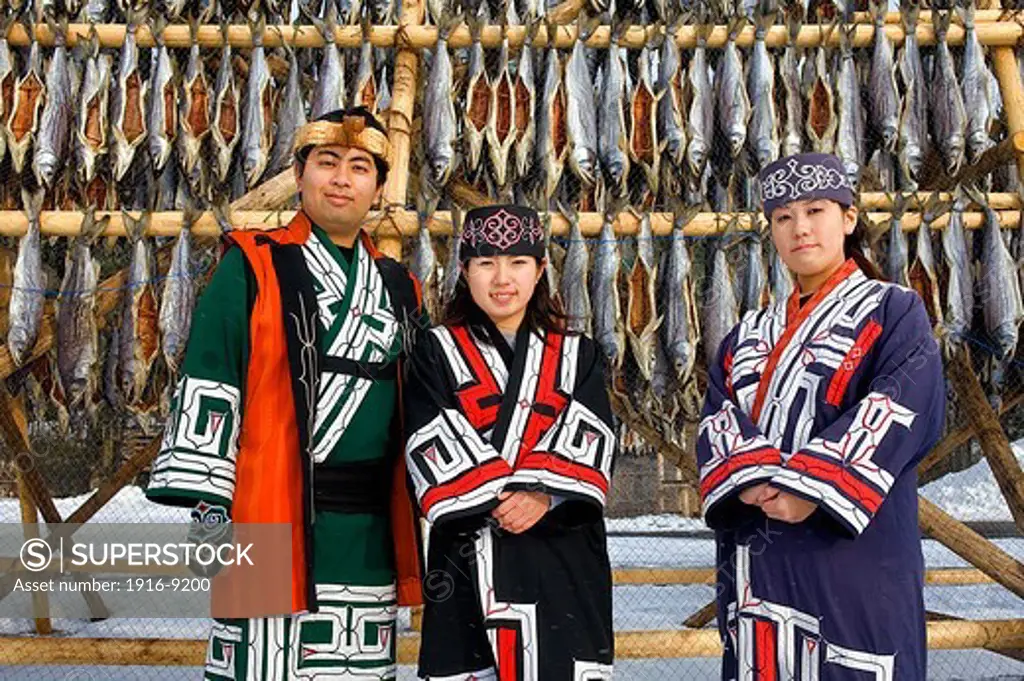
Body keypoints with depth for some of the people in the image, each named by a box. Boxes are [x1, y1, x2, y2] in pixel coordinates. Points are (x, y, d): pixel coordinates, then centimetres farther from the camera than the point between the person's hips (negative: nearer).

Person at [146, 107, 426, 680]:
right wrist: (206, 508, -12)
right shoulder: (253, 267, -1)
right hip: (273, 517, -5)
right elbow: (206, 389, -6)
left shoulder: (399, 288, 15)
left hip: (371, 530, 5)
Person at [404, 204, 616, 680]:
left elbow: (591, 444, 0)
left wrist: (545, 497, -17)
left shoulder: (578, 356, 13)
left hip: (564, 561, 1)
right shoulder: (437, 352, 8)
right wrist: (499, 499, -15)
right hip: (469, 557, -1)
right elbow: (433, 447, -4)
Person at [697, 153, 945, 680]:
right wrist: (752, 479, -16)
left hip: (853, 556, -4)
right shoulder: (747, 337, 20)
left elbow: (902, 411, -10)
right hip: (755, 561, 5)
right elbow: (717, 420, 6)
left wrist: (809, 485, -20)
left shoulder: (893, 313, 6)